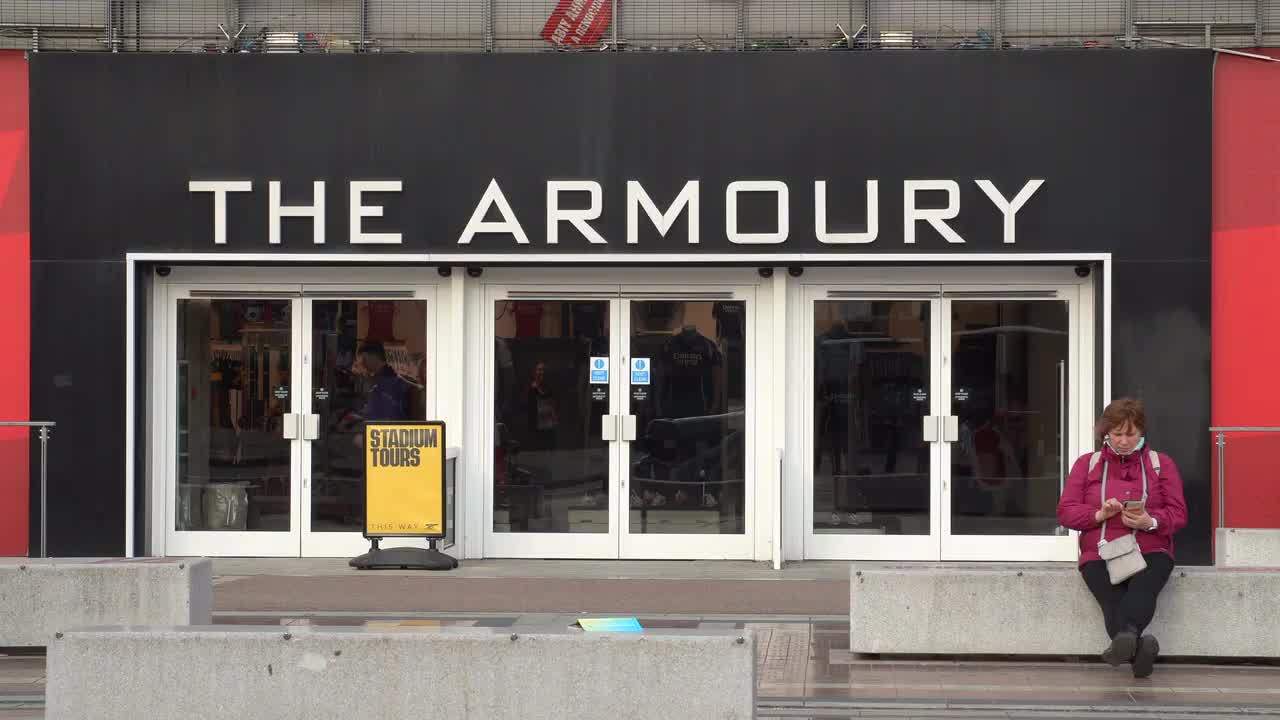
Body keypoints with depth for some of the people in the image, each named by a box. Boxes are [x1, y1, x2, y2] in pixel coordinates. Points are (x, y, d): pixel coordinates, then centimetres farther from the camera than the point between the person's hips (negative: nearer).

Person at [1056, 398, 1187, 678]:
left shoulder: (1161, 463, 18)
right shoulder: (1087, 463, 19)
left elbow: (1178, 513, 8)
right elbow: (1065, 512, 10)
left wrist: (1150, 522, -14)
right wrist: (1099, 515, -9)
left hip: (1150, 551, -1)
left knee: (1143, 588, -37)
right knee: (1113, 602, -32)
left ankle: (1125, 635, -62)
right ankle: (1140, 648, -53)